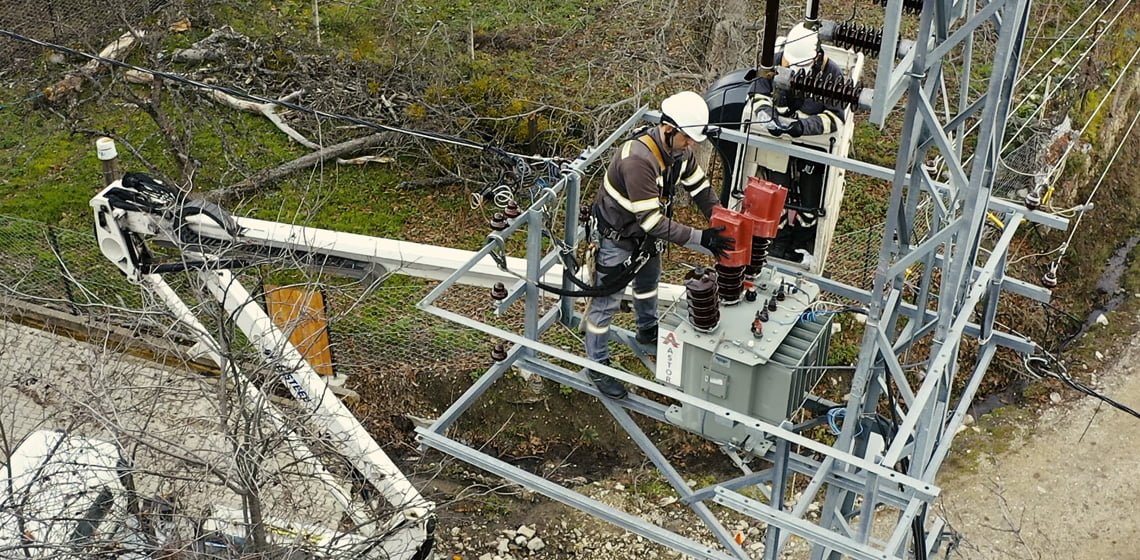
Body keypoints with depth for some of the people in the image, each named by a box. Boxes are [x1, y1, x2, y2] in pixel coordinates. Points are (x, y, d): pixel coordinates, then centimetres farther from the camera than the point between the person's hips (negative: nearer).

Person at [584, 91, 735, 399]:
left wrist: (722, 227, -14)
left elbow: (701, 188, -2)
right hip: (617, 235, -9)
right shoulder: (638, 159, -40)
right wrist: (701, 238, -37)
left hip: (646, 232, 9)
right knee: (606, 302, 4)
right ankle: (597, 365, 20)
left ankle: (648, 331, 56)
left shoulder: (679, 149, -14)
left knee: (649, 282, 30)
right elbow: (652, 220, -38)